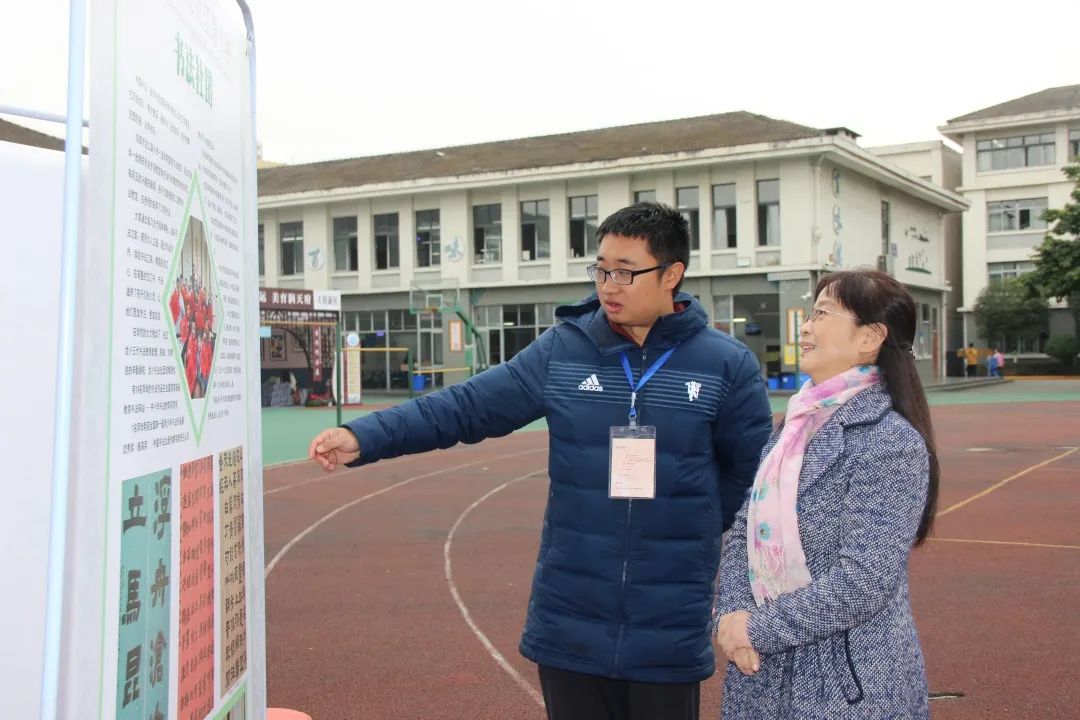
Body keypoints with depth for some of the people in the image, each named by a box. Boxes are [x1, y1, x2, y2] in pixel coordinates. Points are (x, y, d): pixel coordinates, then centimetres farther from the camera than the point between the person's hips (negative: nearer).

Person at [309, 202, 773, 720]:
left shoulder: (727, 365, -3)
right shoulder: (562, 350, -1)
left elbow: (752, 472, 5)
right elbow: (466, 406, -4)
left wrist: (691, 529, 1)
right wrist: (365, 437, -12)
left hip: (670, 629, -1)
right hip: (569, 621, 1)